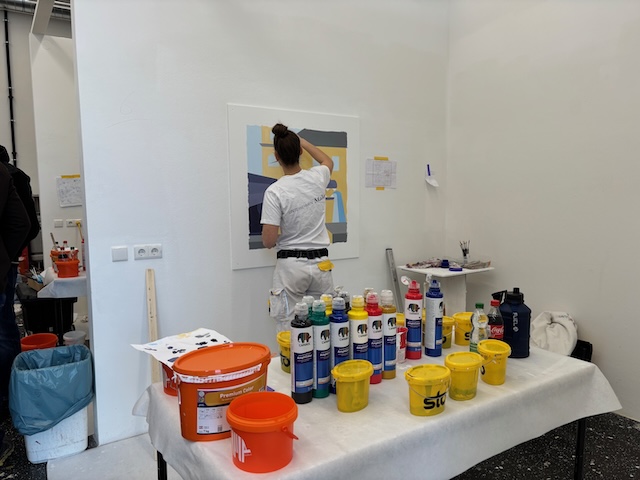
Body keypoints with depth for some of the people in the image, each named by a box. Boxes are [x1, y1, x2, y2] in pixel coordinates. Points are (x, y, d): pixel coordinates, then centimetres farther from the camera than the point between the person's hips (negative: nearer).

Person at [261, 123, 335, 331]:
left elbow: (269, 241, -13)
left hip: (290, 266, -4)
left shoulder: (275, 191, -13)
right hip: (321, 265, 4)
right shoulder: (317, 178, -1)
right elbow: (328, 161, 26)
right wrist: (302, 141, 32)